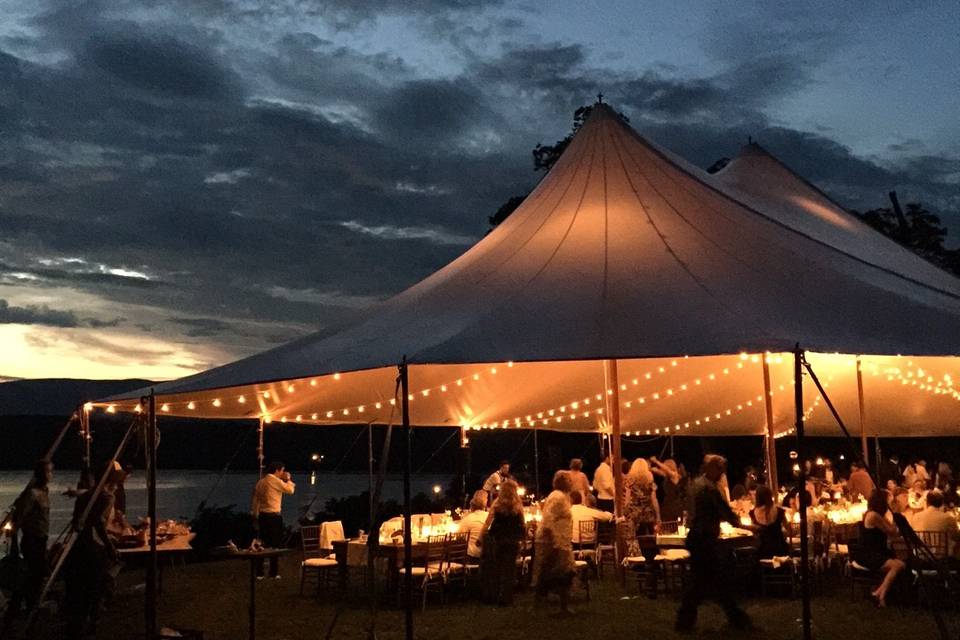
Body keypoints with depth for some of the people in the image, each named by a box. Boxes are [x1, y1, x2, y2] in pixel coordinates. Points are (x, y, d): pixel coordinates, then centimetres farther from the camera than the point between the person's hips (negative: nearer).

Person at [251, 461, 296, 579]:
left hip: (262, 516, 7)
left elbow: (255, 500, 14)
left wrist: (256, 515, 19)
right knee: (275, 545, 0)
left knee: (262, 544, 10)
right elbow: (290, 490, -5)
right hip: (274, 516, -7)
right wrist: (288, 479, 9)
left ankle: (259, 573, 12)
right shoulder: (276, 481, -11)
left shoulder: (261, 482, 12)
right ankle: (274, 573, 3)